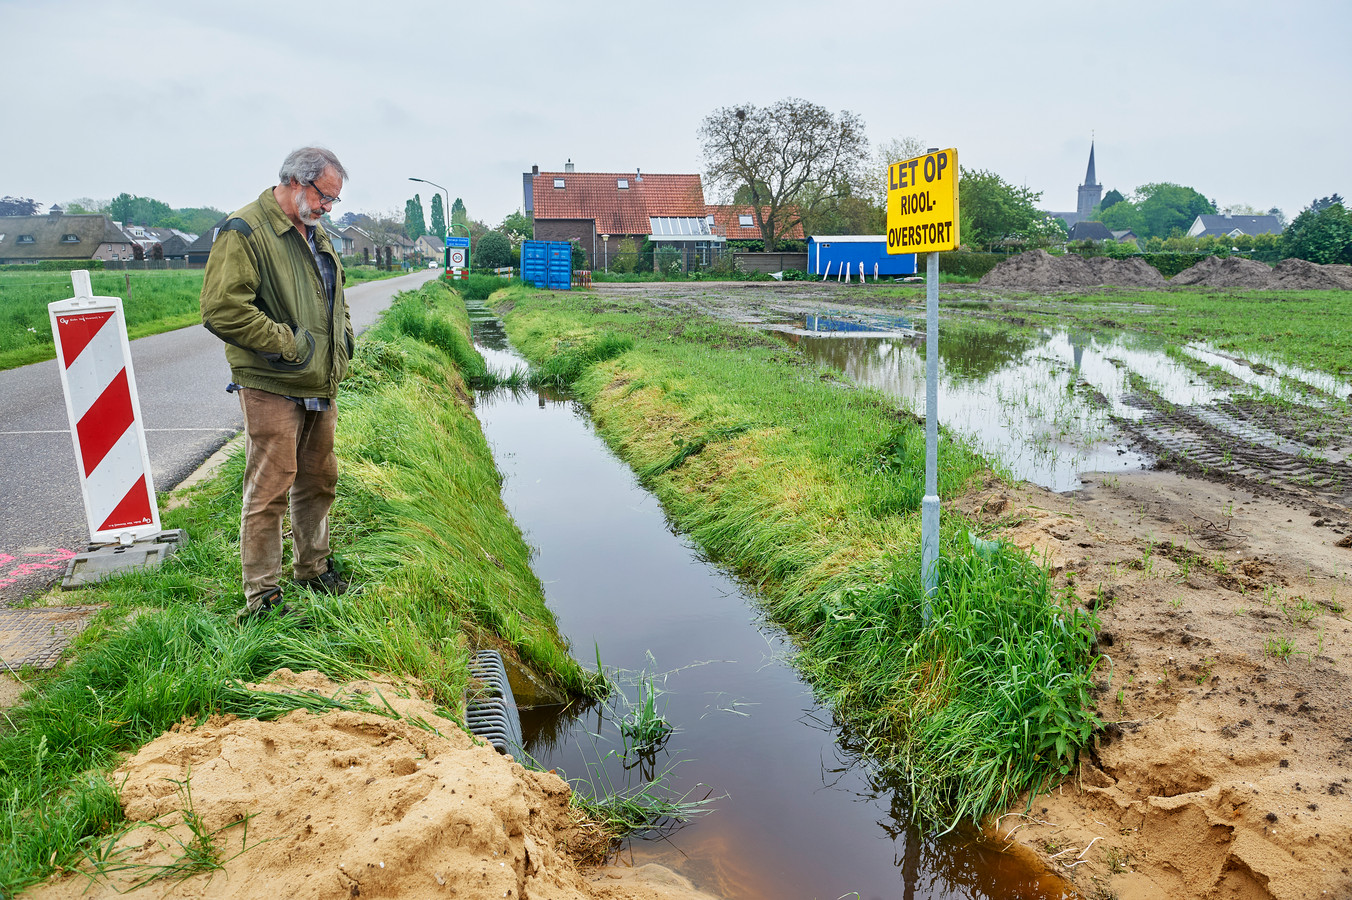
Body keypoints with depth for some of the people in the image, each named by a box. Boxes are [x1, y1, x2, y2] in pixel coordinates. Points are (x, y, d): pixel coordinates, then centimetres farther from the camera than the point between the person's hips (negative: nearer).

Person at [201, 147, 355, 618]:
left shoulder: (316, 234, 16)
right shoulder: (244, 231, -12)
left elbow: (335, 295, 30)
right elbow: (222, 309, -21)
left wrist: (343, 336, 13)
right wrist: (288, 344, -18)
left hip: (321, 385, 9)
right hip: (271, 388, -8)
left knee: (318, 481, 17)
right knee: (269, 490, -4)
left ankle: (313, 568, 35)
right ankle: (261, 596, 7)